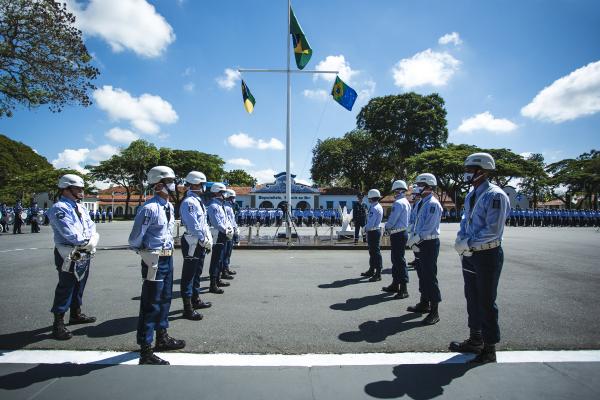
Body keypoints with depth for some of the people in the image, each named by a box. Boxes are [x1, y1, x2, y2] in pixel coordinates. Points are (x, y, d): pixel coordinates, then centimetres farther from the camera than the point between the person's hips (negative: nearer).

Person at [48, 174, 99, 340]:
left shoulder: (80, 207, 13)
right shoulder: (59, 208, -15)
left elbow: (92, 227, 8)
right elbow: (72, 235, -24)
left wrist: (92, 241, -11)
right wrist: (87, 241, -11)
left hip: (85, 255, 9)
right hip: (70, 257, -9)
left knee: (79, 287, 21)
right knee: (65, 289, -1)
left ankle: (76, 314, 37)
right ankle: (58, 324, 10)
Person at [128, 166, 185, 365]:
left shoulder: (169, 206, 7)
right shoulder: (149, 208, -20)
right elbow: (135, 239, -15)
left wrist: (168, 249, 15)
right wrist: (145, 253, -1)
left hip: (168, 258, 9)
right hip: (154, 261, -9)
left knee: (165, 300, 20)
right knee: (151, 305, 0)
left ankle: (162, 337, 38)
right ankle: (145, 350, 12)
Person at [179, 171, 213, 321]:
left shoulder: (198, 201, 15)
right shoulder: (189, 202, -17)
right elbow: (193, 225, -22)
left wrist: (208, 239, 11)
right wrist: (204, 240, -15)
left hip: (201, 243, 10)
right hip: (192, 243, -10)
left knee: (197, 273, 20)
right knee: (188, 275, -2)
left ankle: (195, 300, 34)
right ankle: (188, 308, 5)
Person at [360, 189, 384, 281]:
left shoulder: (374, 208, -21)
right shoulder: (379, 207, 12)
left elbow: (370, 224, -24)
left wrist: (365, 228, -7)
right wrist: (367, 227, 11)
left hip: (373, 232, -11)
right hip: (376, 230, 11)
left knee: (375, 252, -6)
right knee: (372, 252, 19)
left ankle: (378, 274, -1)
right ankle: (371, 270, 31)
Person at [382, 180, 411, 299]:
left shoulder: (398, 203, -17)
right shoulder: (406, 202, 14)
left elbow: (392, 220, -18)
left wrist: (387, 227, 3)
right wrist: (390, 227, 16)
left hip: (397, 234, -10)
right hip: (403, 232, 10)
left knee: (399, 260, -7)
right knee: (396, 259, 17)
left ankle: (403, 289, -5)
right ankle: (395, 285, 27)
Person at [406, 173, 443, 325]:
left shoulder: (433, 204, -15)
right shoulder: (420, 204, 13)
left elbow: (429, 227, -21)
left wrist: (414, 239, -17)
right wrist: (413, 240, 2)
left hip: (430, 243, -9)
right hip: (420, 244, 9)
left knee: (430, 276, -6)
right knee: (422, 274, 17)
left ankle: (434, 312, 3)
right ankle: (424, 304, 32)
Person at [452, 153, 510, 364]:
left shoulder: (495, 195, -17)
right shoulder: (471, 195, 10)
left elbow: (493, 230, -23)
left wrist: (467, 243, -17)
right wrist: (460, 240, -1)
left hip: (488, 255, -8)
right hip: (470, 255, 8)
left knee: (486, 303, 2)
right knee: (472, 299, 17)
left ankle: (489, 349, 17)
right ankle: (475, 340, 34)